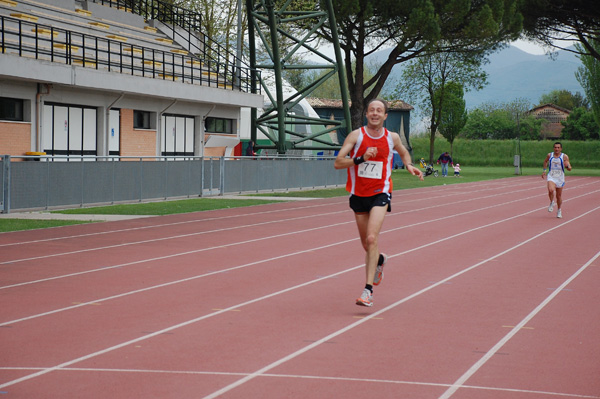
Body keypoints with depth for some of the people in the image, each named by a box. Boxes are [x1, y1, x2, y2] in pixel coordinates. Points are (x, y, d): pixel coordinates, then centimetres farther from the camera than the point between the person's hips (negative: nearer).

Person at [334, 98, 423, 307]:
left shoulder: (392, 137, 1)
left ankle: (368, 290, -21)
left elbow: (403, 152, 24)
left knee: (372, 239, -20)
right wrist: (361, 158, -25)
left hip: (380, 194, -1)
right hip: (358, 194, 2)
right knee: (366, 244, 14)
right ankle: (379, 260, 50)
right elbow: (337, 163, -12)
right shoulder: (356, 136, -6)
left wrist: (409, 165, 4)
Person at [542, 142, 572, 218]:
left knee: (559, 196, 9)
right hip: (551, 177, 0)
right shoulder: (549, 155, 0)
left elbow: (569, 169, -7)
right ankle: (551, 203, 0)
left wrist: (567, 166, -29)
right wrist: (544, 170, 16)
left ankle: (559, 210, 30)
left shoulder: (564, 157, -6)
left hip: (560, 178, 0)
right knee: (551, 190, -28)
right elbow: (545, 161, 23)